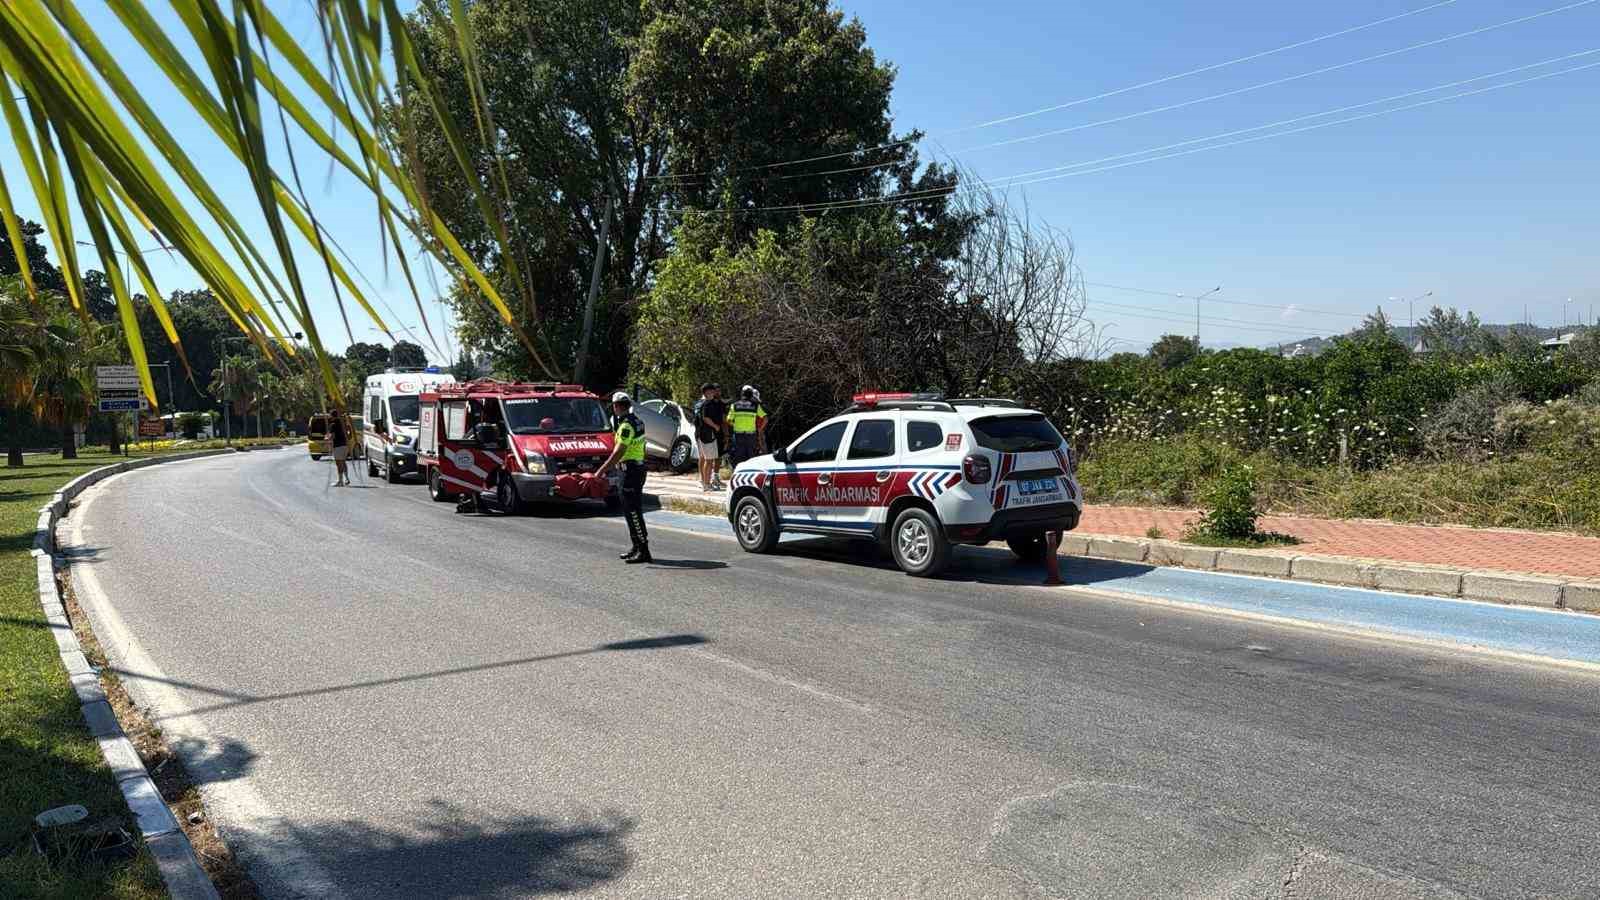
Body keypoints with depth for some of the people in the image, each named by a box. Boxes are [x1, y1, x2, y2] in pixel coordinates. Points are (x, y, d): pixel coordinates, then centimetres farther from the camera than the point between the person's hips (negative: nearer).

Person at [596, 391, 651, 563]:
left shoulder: (626, 425, -17)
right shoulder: (636, 421, 13)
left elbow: (619, 452, -23)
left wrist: (601, 470, -22)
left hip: (631, 468, -10)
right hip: (638, 465, 10)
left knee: (633, 511, -9)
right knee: (630, 509, 16)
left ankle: (644, 551, -9)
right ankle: (637, 547, 21)